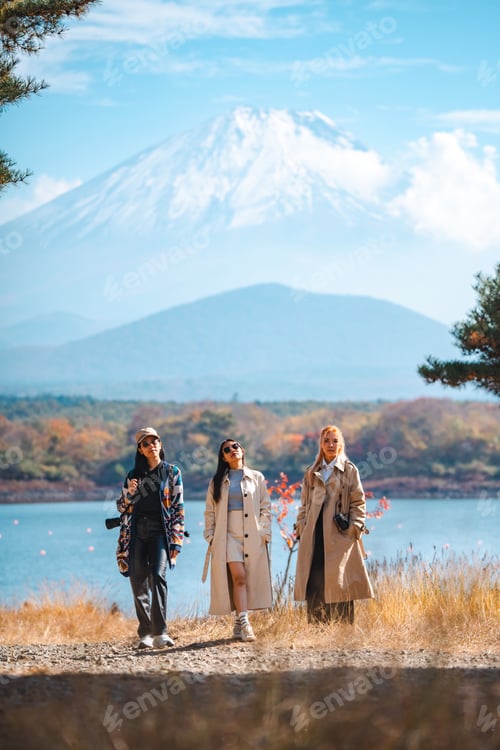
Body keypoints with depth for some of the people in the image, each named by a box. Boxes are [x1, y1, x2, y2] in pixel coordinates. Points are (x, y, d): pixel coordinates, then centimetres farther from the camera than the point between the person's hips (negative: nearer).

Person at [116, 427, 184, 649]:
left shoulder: (172, 472, 8)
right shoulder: (133, 475, 15)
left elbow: (178, 509, 5)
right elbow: (121, 507, 19)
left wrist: (176, 542, -3)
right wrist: (129, 494, -4)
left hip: (160, 532, -3)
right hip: (137, 533, 3)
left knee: (158, 576, -21)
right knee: (139, 581, -2)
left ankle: (159, 632, -25)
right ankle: (145, 634, 3)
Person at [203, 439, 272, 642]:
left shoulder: (257, 478, 11)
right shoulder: (217, 482, 11)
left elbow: (265, 508, 10)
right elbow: (210, 511, 12)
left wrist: (264, 534, 1)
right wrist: (210, 536, 4)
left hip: (252, 537, 1)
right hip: (228, 536, -1)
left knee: (248, 579, -1)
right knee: (239, 577, -15)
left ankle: (239, 624, 9)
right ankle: (244, 623, -19)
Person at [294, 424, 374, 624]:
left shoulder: (349, 470, 6)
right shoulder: (311, 473, 17)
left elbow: (358, 503, 4)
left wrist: (353, 528, -6)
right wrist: (301, 527, 8)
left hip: (339, 535, -3)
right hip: (314, 536, 3)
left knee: (339, 583, -7)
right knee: (314, 585, -2)